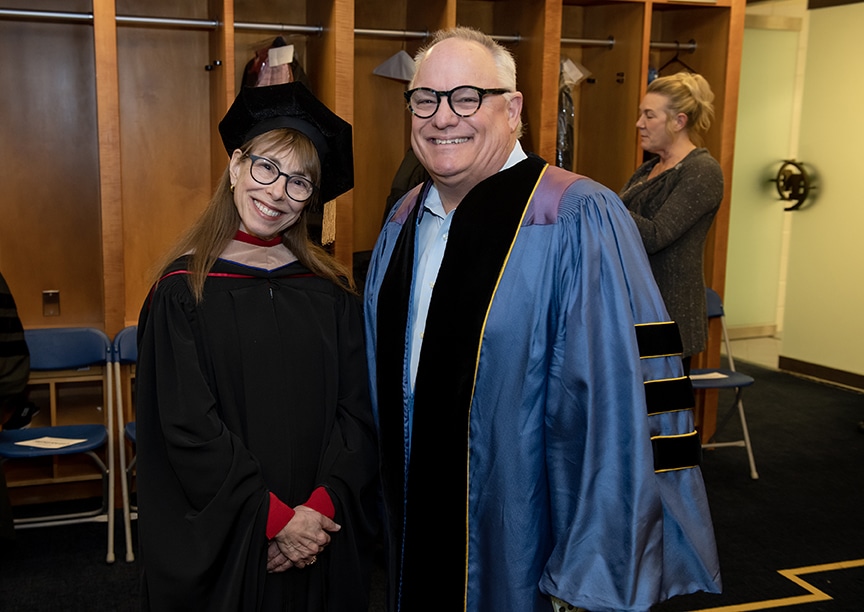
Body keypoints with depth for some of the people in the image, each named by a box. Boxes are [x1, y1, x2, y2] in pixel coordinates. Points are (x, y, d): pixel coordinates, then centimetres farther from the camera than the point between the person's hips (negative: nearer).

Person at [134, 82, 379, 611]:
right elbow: (187, 427, -11)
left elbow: (357, 410, -1)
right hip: (221, 542, -2)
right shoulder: (185, 289, -6)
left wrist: (322, 505, -13)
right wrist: (274, 516, -15)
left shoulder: (331, 291, 2)